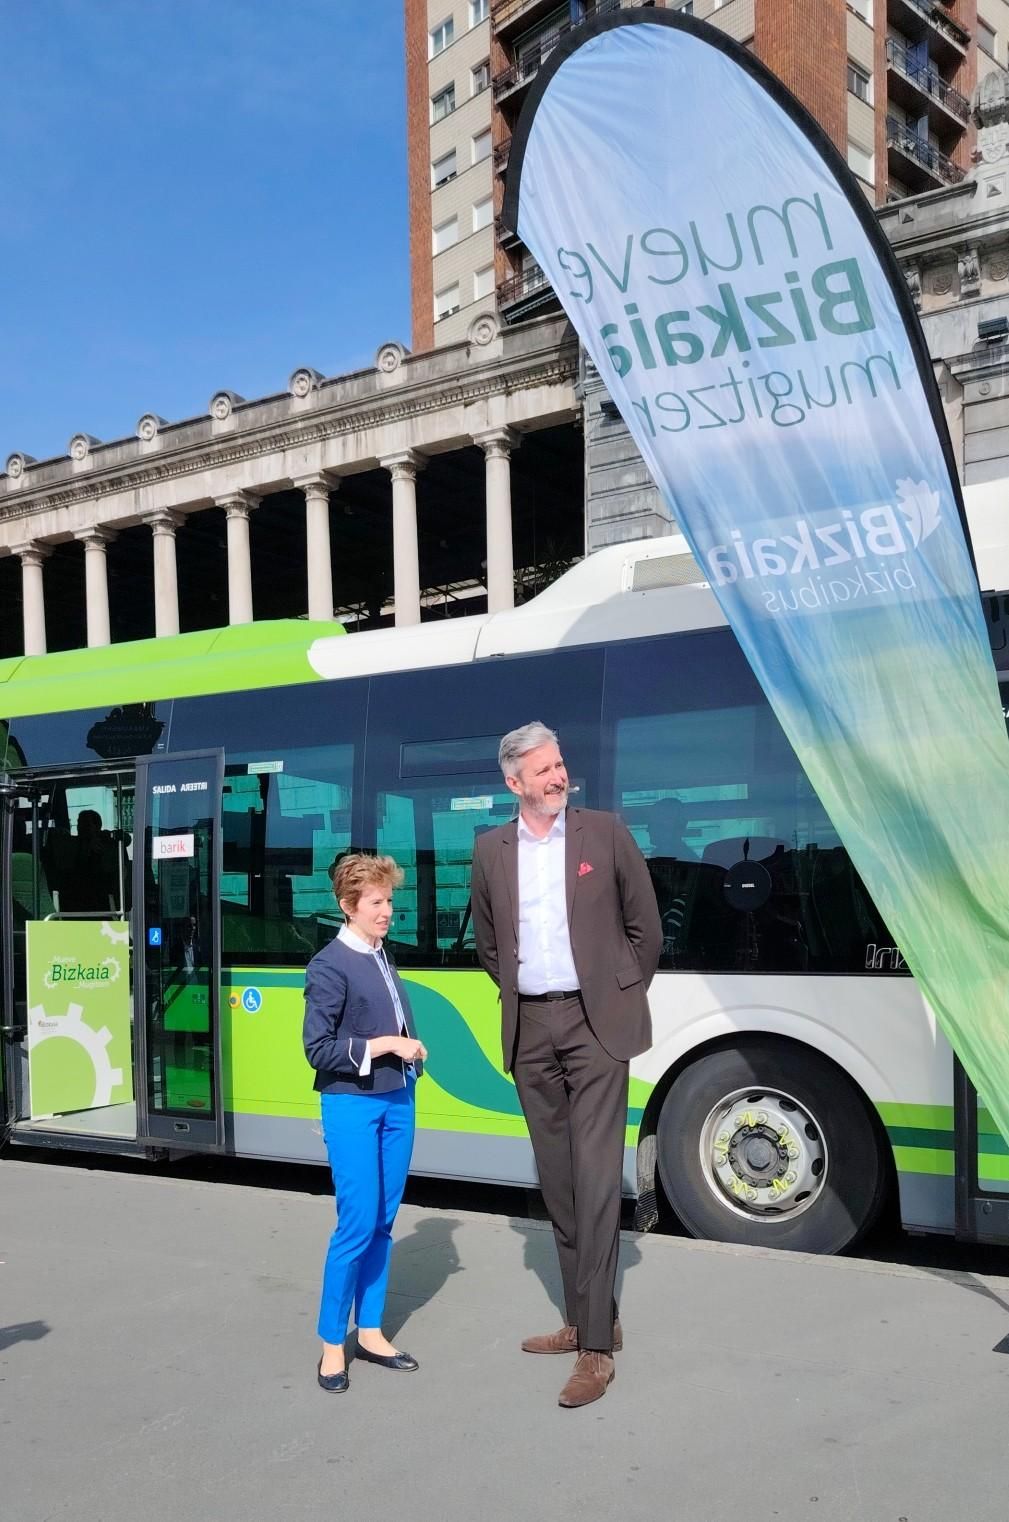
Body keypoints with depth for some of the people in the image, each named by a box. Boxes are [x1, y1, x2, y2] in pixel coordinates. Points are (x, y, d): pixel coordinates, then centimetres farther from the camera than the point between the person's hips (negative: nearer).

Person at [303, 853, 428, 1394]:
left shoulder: (383, 957, 11)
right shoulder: (330, 966, -12)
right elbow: (319, 1049, -14)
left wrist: (411, 1049, 5)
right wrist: (383, 1045, -17)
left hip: (398, 1100, 7)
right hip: (352, 1106, -7)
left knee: (384, 1222, 11)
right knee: (357, 1225, -4)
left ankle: (369, 1332, 23)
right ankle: (332, 1343, 11)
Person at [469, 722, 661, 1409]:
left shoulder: (606, 832, -1)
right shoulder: (491, 849, 7)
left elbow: (646, 928, 5)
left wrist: (620, 996, 5)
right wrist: (517, 992, 12)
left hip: (594, 1022, -4)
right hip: (530, 1029, 4)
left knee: (595, 1178, -8)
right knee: (557, 1180, 11)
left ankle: (595, 1346, -3)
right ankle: (588, 1318, 24)